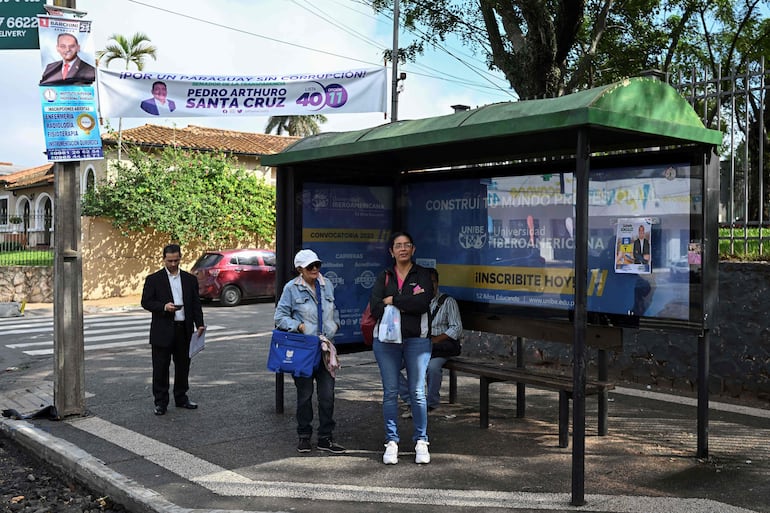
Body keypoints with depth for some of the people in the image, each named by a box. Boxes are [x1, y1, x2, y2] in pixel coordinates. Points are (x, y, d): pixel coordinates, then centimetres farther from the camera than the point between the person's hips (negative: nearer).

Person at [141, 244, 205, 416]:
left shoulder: (190, 279, 10)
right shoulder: (153, 279, 1)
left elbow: (196, 304, 9)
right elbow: (146, 302, -3)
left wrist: (199, 324, -4)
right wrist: (164, 307, -20)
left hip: (184, 330, 3)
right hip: (162, 331, -3)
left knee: (183, 365, 11)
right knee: (160, 367, 2)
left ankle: (181, 398, 24)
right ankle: (161, 402, 11)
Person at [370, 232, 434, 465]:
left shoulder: (423, 275, 5)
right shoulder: (384, 277, 11)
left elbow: (424, 303, -13)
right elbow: (375, 307, -4)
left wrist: (393, 301, -8)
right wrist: (408, 304, -11)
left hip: (416, 339, -2)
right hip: (386, 339, 2)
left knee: (418, 392, 1)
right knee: (390, 392, 4)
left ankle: (421, 441, 11)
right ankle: (391, 441, 13)